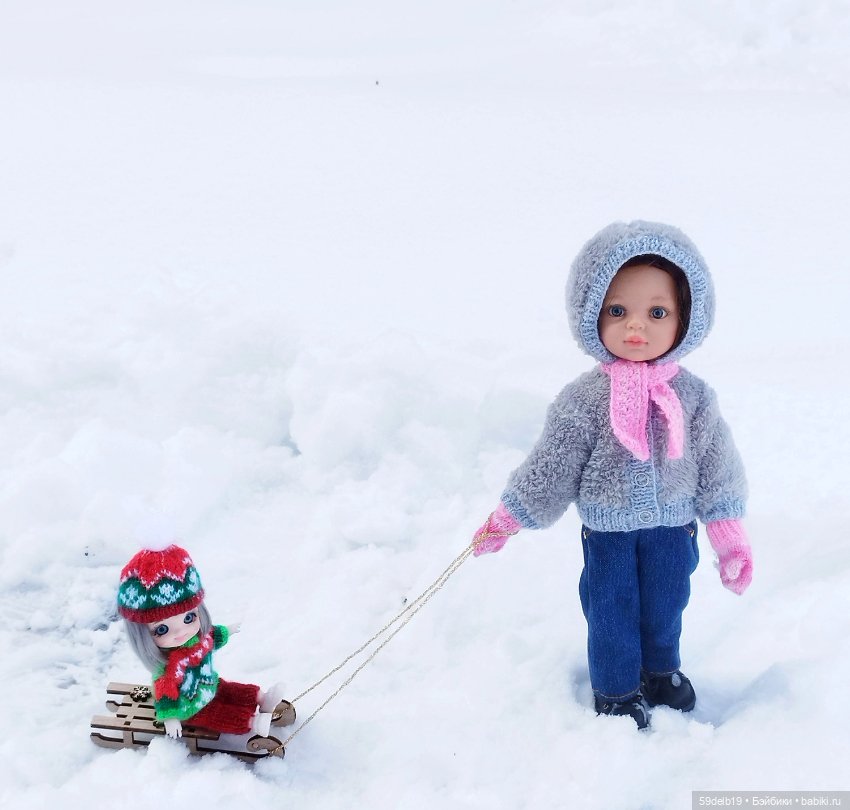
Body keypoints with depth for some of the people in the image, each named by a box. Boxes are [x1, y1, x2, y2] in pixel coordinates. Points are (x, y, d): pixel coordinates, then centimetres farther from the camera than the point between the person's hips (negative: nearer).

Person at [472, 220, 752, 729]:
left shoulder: (693, 396, -11)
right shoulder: (584, 400, -17)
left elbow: (717, 468, -2)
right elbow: (549, 468, -9)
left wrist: (731, 539, 0)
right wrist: (505, 522, -5)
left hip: (673, 528, 2)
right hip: (608, 531, -2)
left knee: (665, 608, 20)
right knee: (611, 613, 12)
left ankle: (661, 670, 48)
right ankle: (616, 692, 35)